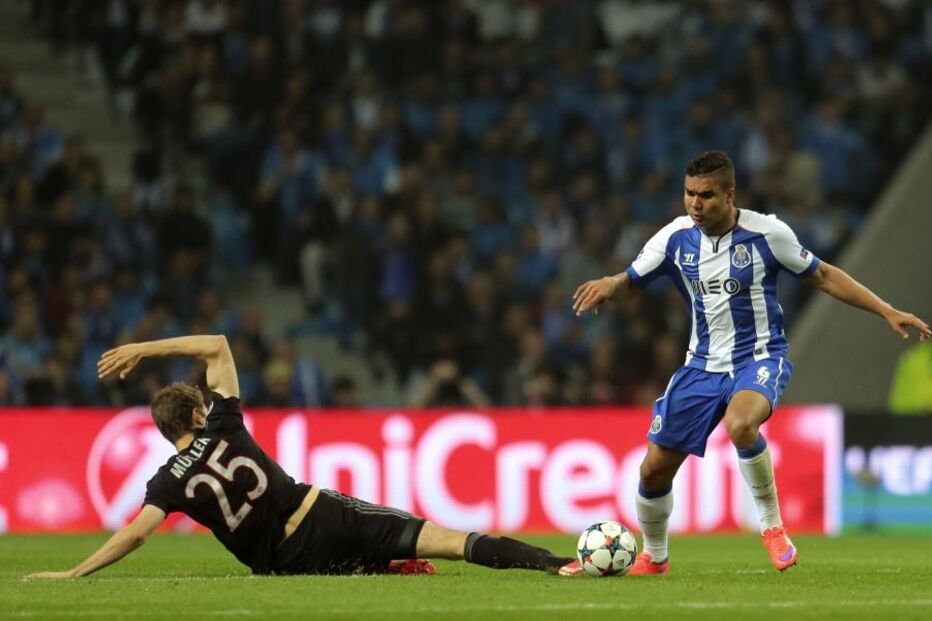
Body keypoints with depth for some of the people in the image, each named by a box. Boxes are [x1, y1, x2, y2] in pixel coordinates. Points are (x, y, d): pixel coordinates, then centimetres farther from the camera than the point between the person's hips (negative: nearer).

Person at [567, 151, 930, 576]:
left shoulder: (766, 233, -13)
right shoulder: (675, 238, -5)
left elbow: (822, 275, -1)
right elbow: (631, 280, 4)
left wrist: (888, 312, -3)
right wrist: (606, 285, -21)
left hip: (760, 357, -4)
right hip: (703, 363, 4)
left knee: (740, 425, -38)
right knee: (655, 468, 3)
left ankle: (772, 525, -16)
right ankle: (653, 557, 30)